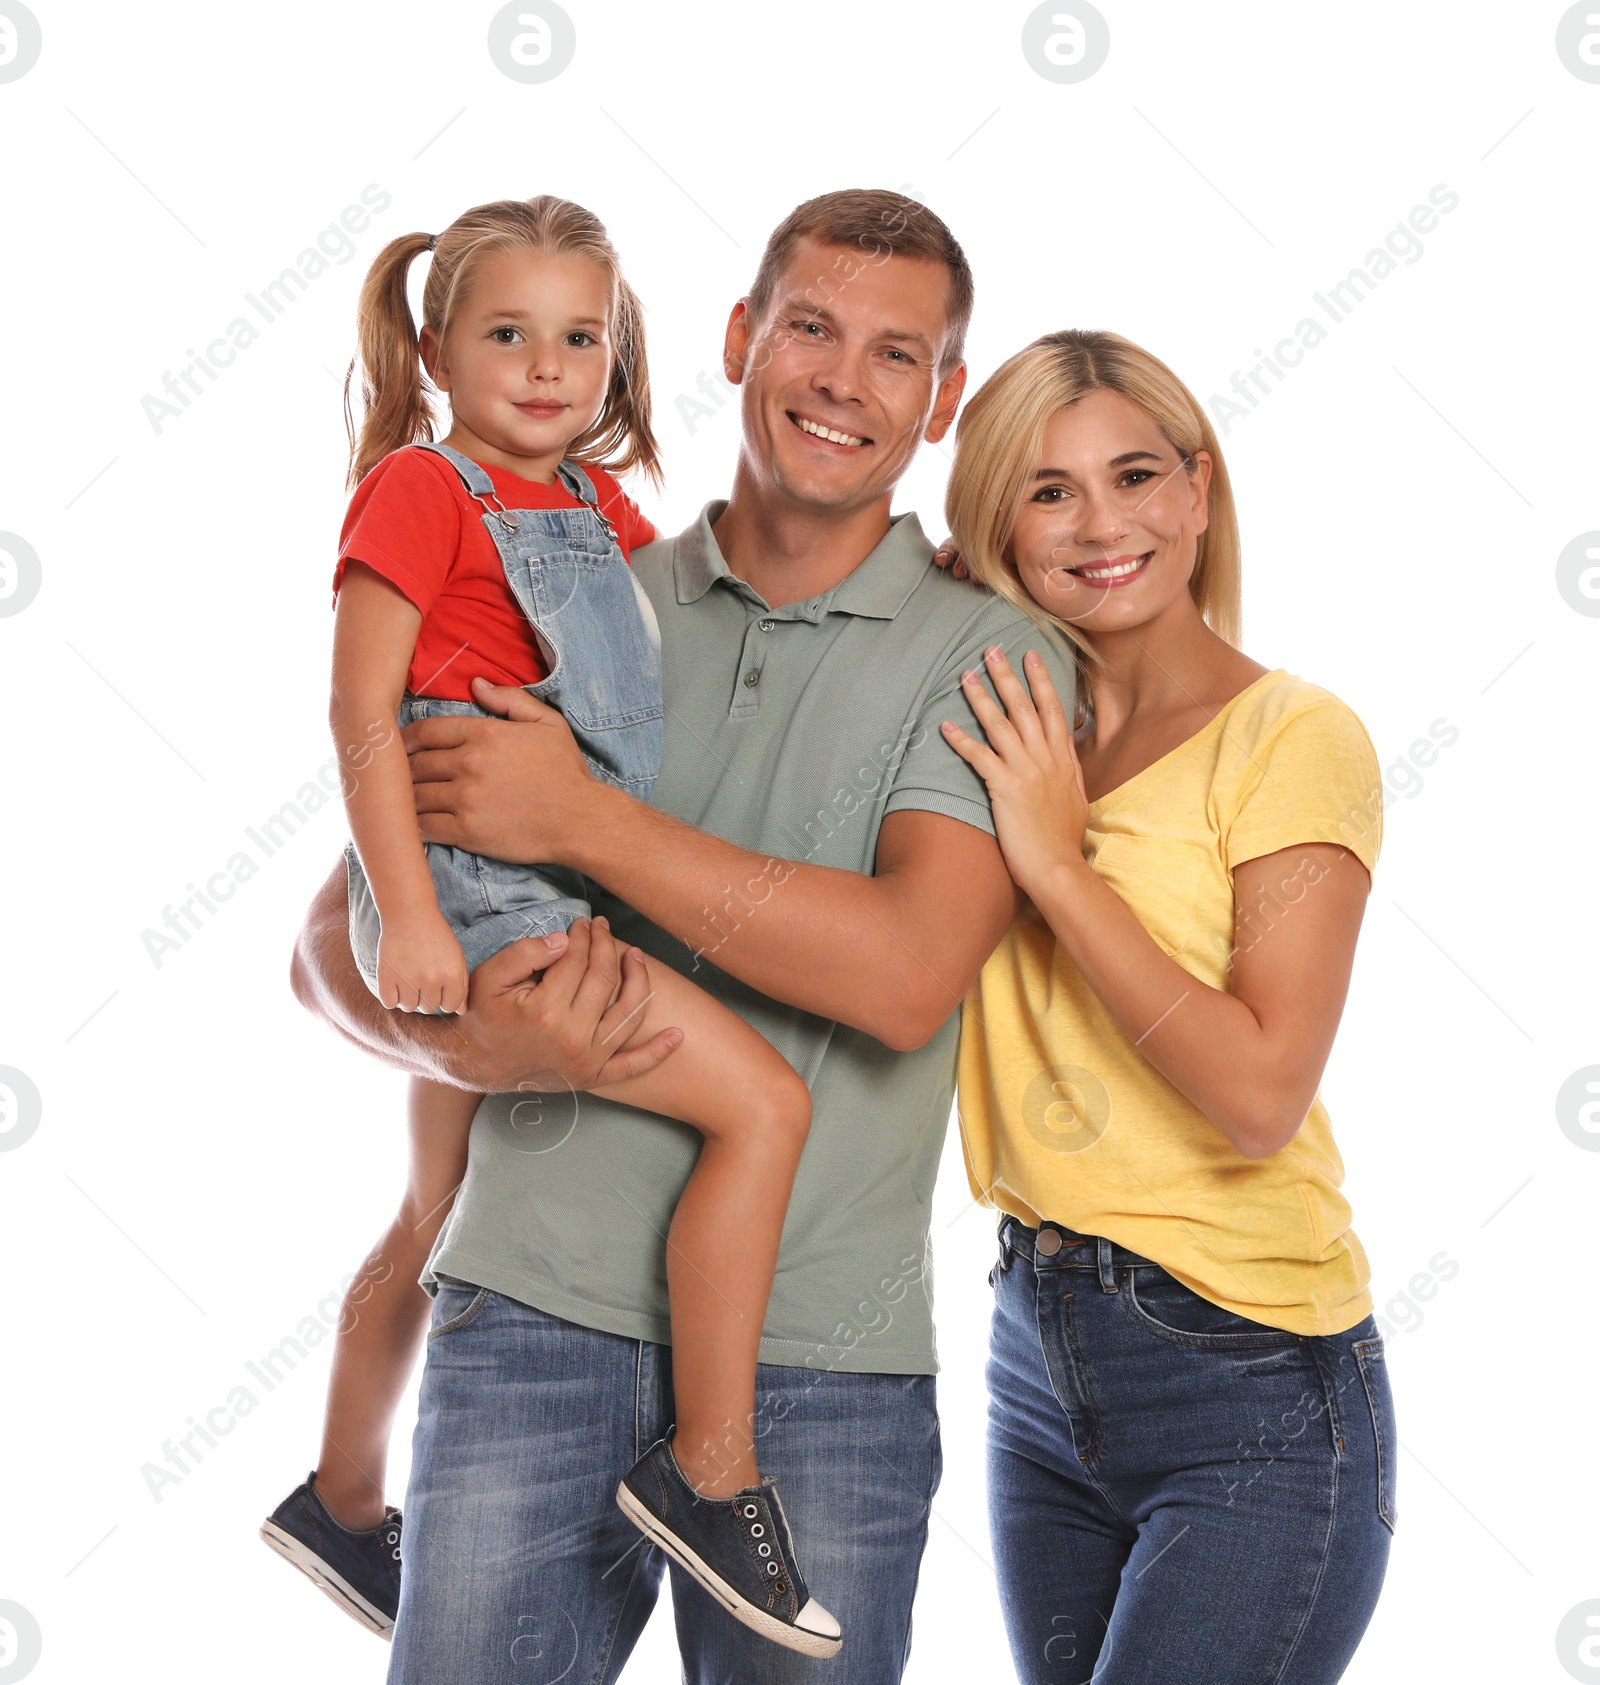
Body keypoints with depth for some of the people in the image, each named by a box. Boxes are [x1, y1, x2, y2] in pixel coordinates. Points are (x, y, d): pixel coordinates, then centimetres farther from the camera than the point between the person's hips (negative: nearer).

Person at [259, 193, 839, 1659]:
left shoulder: (598, 507, 14)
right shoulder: (421, 485, -8)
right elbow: (361, 705, -16)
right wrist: (404, 913, -23)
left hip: (535, 902, 9)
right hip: (470, 894, -9)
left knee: (437, 1218, 21)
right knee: (764, 1100, -17)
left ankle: (344, 1504, 40)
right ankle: (711, 1472, -10)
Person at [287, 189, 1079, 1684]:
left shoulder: (989, 654, 1)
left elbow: (909, 972, -15)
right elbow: (333, 942, 8)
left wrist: (581, 819, -14)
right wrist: (468, 1043, -14)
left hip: (823, 1362, -1)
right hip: (535, 1312, 2)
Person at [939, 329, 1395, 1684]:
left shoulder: (1293, 738, -11)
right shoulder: (1017, 739, 8)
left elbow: (1261, 1092, -21)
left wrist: (1058, 863, -19)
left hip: (1251, 1390, -6)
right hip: (1039, 1352, 6)